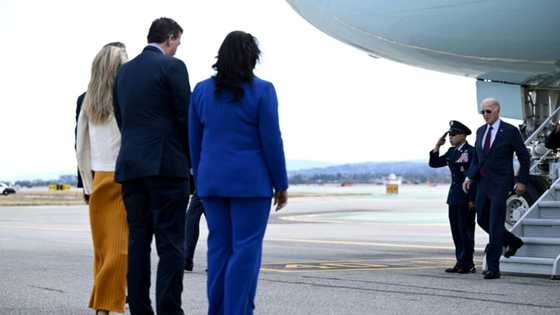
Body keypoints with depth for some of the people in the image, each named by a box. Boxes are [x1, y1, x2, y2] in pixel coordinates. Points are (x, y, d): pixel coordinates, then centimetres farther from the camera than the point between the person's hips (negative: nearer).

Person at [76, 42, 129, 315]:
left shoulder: (88, 102, 9)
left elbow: (81, 149, 12)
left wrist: (88, 186, 17)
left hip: (99, 180, 5)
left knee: (102, 249, 9)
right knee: (120, 248, -2)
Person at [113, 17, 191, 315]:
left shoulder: (124, 70, 14)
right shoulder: (172, 66, -5)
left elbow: (121, 118, 15)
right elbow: (185, 117, -7)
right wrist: (192, 159, 4)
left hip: (130, 165, 6)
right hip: (166, 164, -6)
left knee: (138, 242, 8)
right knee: (171, 244, -4)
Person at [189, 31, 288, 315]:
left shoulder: (201, 91, 6)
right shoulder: (261, 91, -7)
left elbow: (195, 142, 9)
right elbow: (271, 141, -8)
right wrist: (281, 184, 0)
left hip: (212, 180, 5)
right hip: (250, 180, -5)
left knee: (219, 247, 10)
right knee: (246, 249, -2)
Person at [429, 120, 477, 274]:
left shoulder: (472, 152, -10)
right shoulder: (451, 152, 13)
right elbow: (434, 163, 18)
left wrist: (472, 200, -16)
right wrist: (437, 146, 4)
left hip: (466, 198, -8)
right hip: (454, 197, 8)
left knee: (465, 230, -4)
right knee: (456, 230, 9)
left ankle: (468, 264, 2)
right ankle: (460, 262, 15)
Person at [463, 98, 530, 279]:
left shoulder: (510, 131, -8)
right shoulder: (481, 131, 10)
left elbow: (524, 157, -3)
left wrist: (522, 181, -7)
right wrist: (470, 177, 0)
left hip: (500, 184, -7)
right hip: (483, 183, 7)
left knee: (495, 224, -8)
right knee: (482, 220, 14)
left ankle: (493, 268, -4)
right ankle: (513, 241, 36)